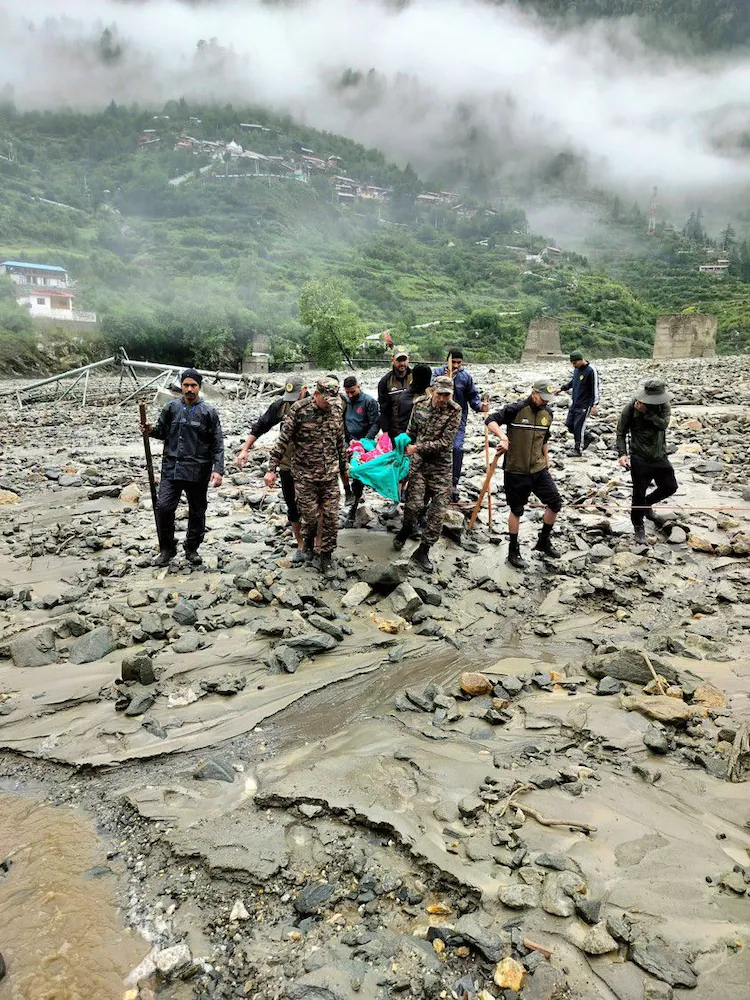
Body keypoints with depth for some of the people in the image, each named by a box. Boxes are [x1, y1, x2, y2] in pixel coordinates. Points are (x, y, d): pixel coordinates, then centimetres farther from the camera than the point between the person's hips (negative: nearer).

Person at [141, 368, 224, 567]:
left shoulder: (208, 412, -1)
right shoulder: (171, 408, 7)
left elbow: (218, 445, -2)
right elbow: (162, 432, 18)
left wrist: (218, 470, -12)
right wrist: (151, 430, -5)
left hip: (197, 472, -1)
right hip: (171, 468, 2)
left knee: (197, 512, 8)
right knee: (163, 507, -8)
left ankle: (192, 549, 27)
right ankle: (167, 549, 11)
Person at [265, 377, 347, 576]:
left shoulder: (336, 410, 3)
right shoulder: (299, 409, -12)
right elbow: (283, 440, -9)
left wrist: (344, 466, 19)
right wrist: (272, 469, -11)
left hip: (330, 474, 4)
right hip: (305, 474, -3)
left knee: (331, 516, 3)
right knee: (309, 514, 4)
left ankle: (326, 557, 17)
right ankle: (307, 544, 34)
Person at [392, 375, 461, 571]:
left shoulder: (454, 411, -12)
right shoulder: (420, 403, -2)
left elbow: (445, 442, -17)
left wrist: (418, 448, -18)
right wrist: (406, 448, 16)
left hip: (441, 466, -1)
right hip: (418, 462, 1)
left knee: (438, 510, -2)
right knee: (414, 504, -3)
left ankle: (423, 551, 11)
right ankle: (405, 529, 31)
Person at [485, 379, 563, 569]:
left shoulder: (547, 413, 6)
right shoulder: (516, 409, -14)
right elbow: (490, 421, -20)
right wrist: (503, 436, -36)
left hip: (539, 470, 6)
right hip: (516, 470, -6)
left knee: (556, 504, 4)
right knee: (517, 510, 7)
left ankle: (543, 542, 25)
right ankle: (513, 551, 23)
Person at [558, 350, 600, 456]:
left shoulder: (591, 371, -16)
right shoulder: (576, 369, 6)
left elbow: (595, 389, -16)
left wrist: (594, 405, -19)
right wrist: (562, 388, 15)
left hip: (584, 405, -8)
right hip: (574, 403, 8)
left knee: (578, 427, -7)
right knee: (569, 424, 10)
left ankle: (578, 449, 7)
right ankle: (586, 438, 30)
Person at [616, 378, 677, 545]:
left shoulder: (664, 405, -4)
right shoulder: (631, 408, -12)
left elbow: (663, 424, -22)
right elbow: (621, 432, -7)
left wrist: (646, 412, -30)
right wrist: (622, 453, -18)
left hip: (660, 456, 4)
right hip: (640, 459, -4)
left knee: (670, 487, 15)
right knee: (639, 495, -1)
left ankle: (646, 505, 41)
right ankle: (638, 528, 17)